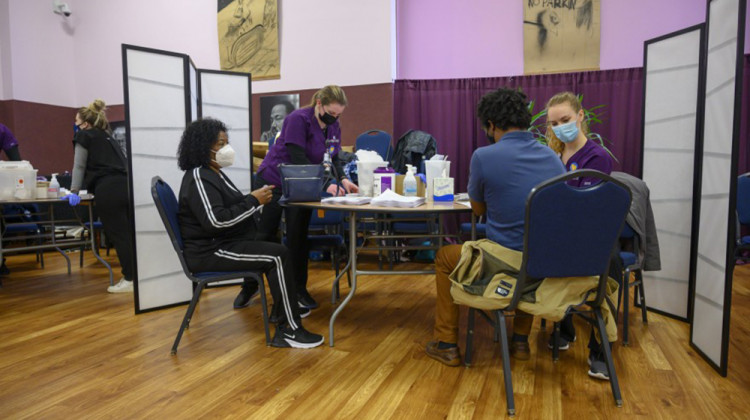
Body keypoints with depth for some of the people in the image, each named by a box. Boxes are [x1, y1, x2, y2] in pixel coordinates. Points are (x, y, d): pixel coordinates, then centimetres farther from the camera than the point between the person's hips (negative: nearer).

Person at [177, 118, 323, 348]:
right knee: (278, 256, -21)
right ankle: (290, 329, -19)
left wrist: (257, 199, 1)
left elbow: (230, 209, 18)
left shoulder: (214, 173, 17)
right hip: (211, 251, -11)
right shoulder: (198, 178, -15)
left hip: (224, 243, 11)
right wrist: (253, 200, -20)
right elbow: (216, 220, -26)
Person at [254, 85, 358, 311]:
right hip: (273, 183, -5)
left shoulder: (334, 126, -1)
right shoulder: (298, 119, -23)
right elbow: (299, 159, -29)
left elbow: (334, 158, 3)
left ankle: (299, 290, 14)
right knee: (265, 237, 3)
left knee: (298, 238, 3)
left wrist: (342, 179, -16)